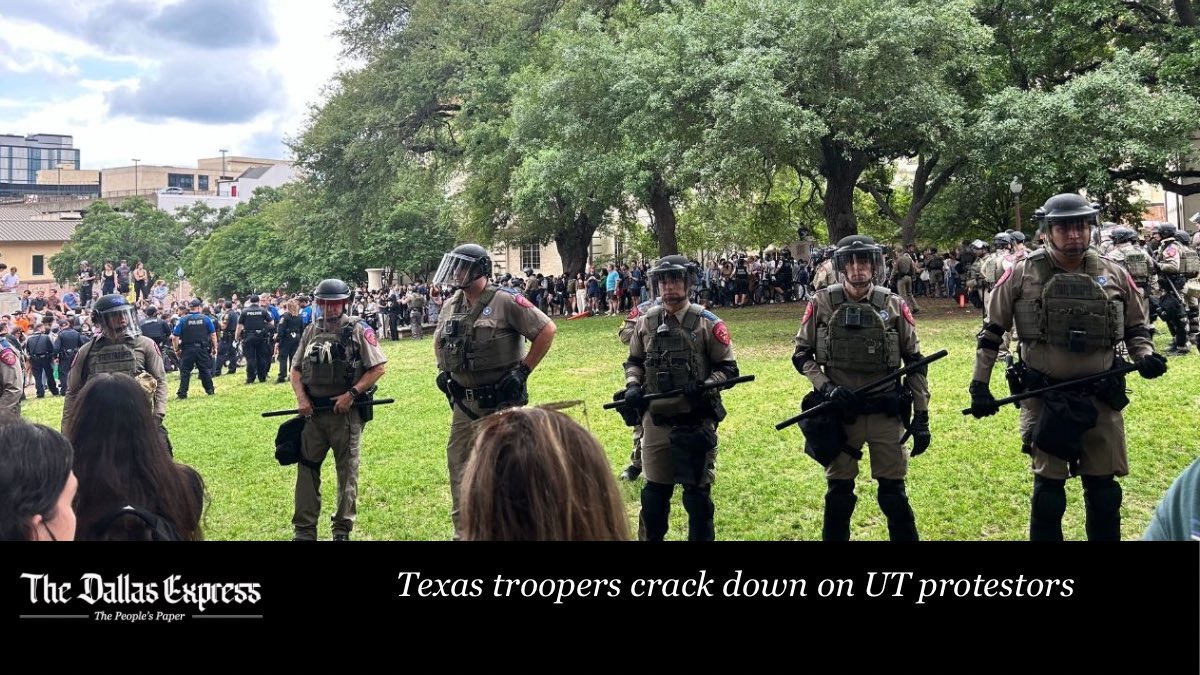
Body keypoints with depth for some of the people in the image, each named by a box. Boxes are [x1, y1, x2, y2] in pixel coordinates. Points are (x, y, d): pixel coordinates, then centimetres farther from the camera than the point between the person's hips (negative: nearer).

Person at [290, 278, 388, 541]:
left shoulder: (358, 330, -5)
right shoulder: (311, 331, 9)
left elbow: (378, 368, -8)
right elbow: (296, 369, 14)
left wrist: (352, 394, -15)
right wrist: (301, 397, -3)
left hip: (346, 412, -4)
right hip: (313, 412, 4)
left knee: (347, 471, 5)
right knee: (306, 468, 6)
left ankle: (342, 530, 16)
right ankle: (304, 531, 14)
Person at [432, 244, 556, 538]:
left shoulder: (505, 301, -14)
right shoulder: (451, 306, 7)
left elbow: (547, 330, -13)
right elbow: (439, 341, 26)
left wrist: (523, 369, -13)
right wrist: (442, 370, 10)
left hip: (502, 401, -6)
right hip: (464, 402, 6)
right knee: (459, 463, 7)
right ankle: (463, 531, 17)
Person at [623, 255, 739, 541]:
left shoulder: (707, 323, -6)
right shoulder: (645, 323, 5)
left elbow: (728, 369, -3)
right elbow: (634, 362, 18)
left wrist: (704, 386, -19)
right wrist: (632, 385, -1)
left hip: (696, 421, -3)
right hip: (656, 420, 3)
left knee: (697, 494, 5)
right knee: (654, 492, 13)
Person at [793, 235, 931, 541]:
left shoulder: (894, 305, -2)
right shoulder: (822, 304, -4)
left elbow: (915, 363, 3)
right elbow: (801, 355, 4)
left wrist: (922, 417, 0)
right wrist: (826, 387, -13)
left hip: (886, 413, 0)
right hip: (839, 413, 0)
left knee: (894, 492, 6)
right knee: (838, 492, 11)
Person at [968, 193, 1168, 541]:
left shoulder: (1115, 275, 2)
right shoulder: (1021, 275, -4)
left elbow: (1136, 327, 15)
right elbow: (992, 332, 3)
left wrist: (1145, 355, -6)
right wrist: (980, 385, 1)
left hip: (1101, 398, 2)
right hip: (1044, 399, -2)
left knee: (1104, 489, 10)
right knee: (1048, 487, 3)